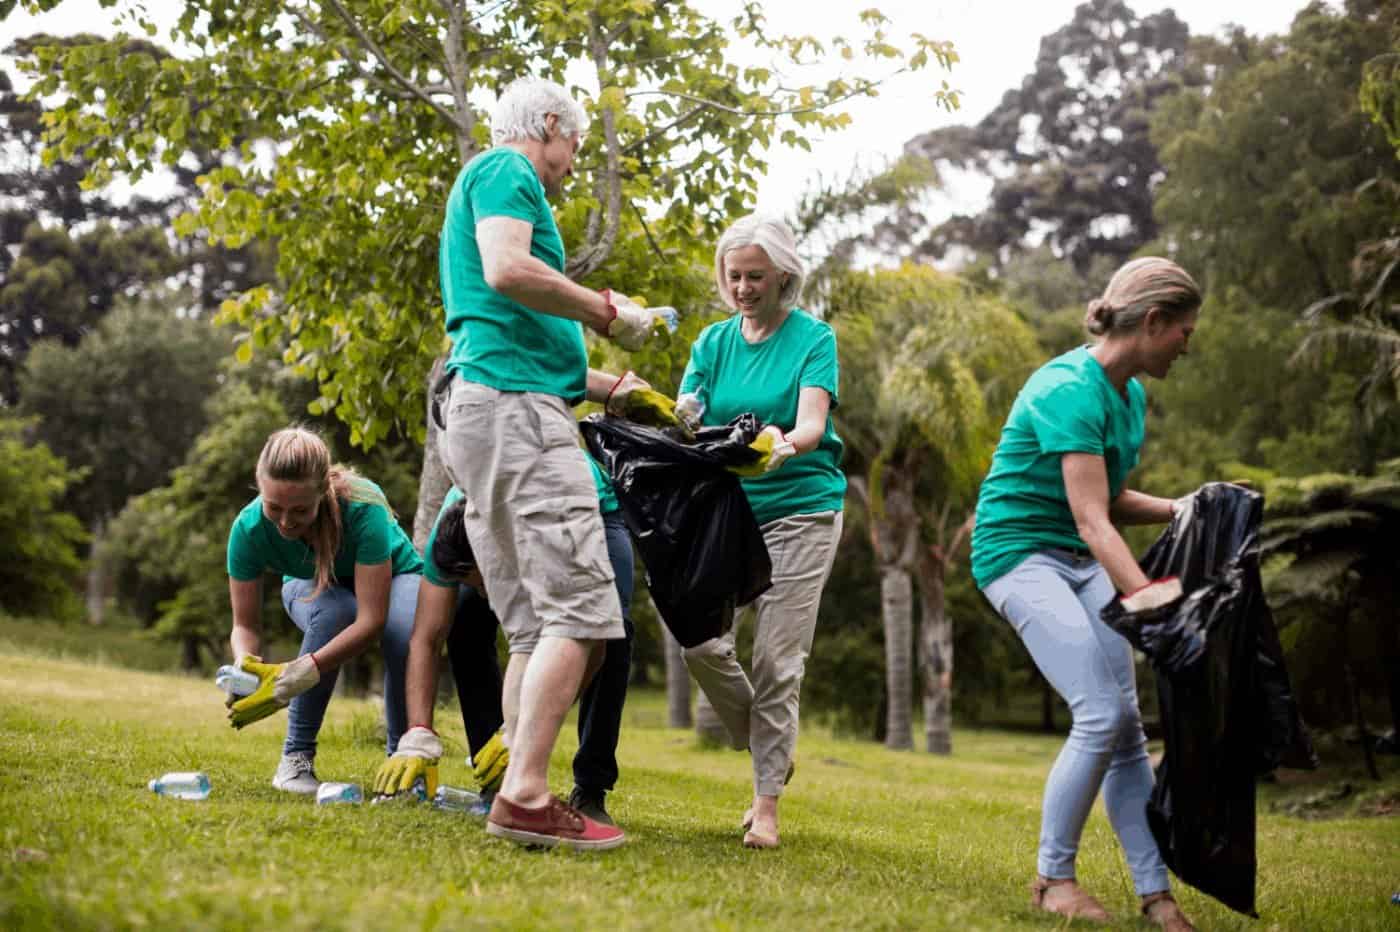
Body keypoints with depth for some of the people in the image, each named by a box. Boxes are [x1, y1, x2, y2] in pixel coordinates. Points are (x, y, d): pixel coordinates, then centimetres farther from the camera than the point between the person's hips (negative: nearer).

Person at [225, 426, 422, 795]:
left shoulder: (362, 507, -39)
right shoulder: (249, 528, -30)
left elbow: (372, 619, -40)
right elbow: (246, 625, -19)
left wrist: (302, 672, -51)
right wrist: (244, 665, -42)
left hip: (391, 578, -1)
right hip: (312, 589, 1)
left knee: (408, 631, -37)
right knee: (333, 610, -37)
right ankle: (297, 757, -22)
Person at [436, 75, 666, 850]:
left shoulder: (485, 183, 30)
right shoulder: (507, 171, 1)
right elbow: (507, 271, -19)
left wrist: (598, 387, 28)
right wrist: (607, 311, -8)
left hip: (482, 409, 10)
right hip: (516, 408, -10)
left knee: (534, 627, 6)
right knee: (580, 610, -15)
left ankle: (522, 798, 2)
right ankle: (525, 794, -21)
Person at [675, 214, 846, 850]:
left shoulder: (813, 339, -3)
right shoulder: (713, 342, 9)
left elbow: (813, 425, -17)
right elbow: (685, 424, 0)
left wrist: (784, 444, -40)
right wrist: (679, 423, -24)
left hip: (800, 508, -4)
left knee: (778, 660, -7)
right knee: (701, 641, -9)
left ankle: (767, 803, 3)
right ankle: (769, 750, 16)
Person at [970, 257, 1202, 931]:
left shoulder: (1131, 392, 9)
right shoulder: (1070, 390, -21)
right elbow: (1091, 520, -28)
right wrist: (1144, 592, -37)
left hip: (1082, 563, 9)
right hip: (1021, 552, -9)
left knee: (1127, 723, -2)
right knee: (1101, 714, -18)